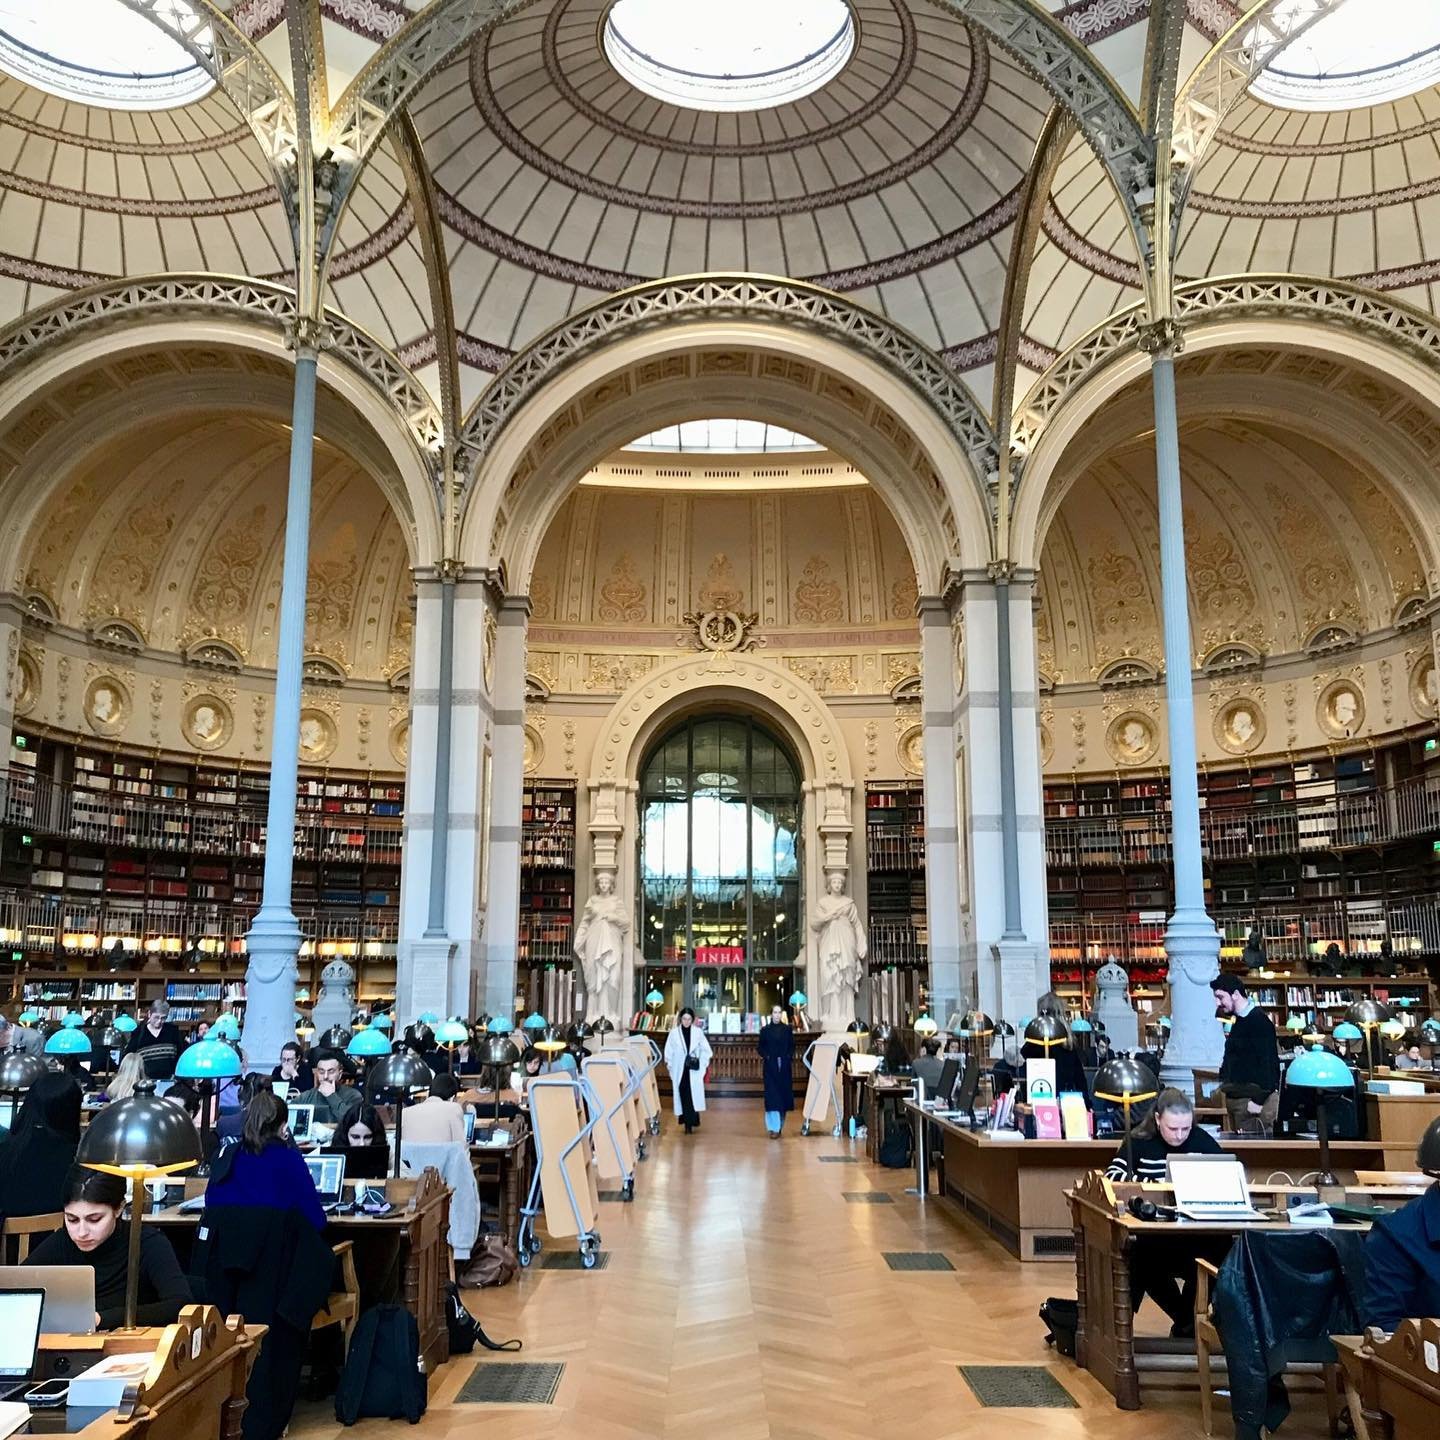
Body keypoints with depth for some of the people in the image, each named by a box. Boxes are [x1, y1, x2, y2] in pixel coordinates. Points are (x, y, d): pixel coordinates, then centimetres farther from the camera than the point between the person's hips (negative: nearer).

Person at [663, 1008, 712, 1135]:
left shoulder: (698, 1032, 1)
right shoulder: (674, 1033, 0)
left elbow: (705, 1049, 7)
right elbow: (669, 1051, 5)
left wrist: (703, 1065, 1)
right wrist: (669, 1065, 0)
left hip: (694, 1070, -1)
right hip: (680, 1070, 1)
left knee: (693, 1095, -9)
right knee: (683, 1096, 1)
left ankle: (691, 1123, -5)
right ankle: (687, 1122, 8)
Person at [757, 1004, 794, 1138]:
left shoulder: (787, 1029, 7)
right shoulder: (765, 1030, 4)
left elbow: (792, 1046, 7)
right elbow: (761, 1047, 4)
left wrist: (789, 1056, -9)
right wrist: (765, 1056, -13)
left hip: (784, 1066, 2)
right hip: (770, 1066, -2)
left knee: (784, 1094, 4)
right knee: (772, 1095, -8)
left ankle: (780, 1125, 18)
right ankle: (773, 1127, -8)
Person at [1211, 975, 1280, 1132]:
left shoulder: (1259, 1021, -14)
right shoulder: (1239, 1020, 14)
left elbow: (1269, 1063, -19)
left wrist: (1258, 1101, -19)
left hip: (1252, 1100, -9)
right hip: (1235, 1099, 9)